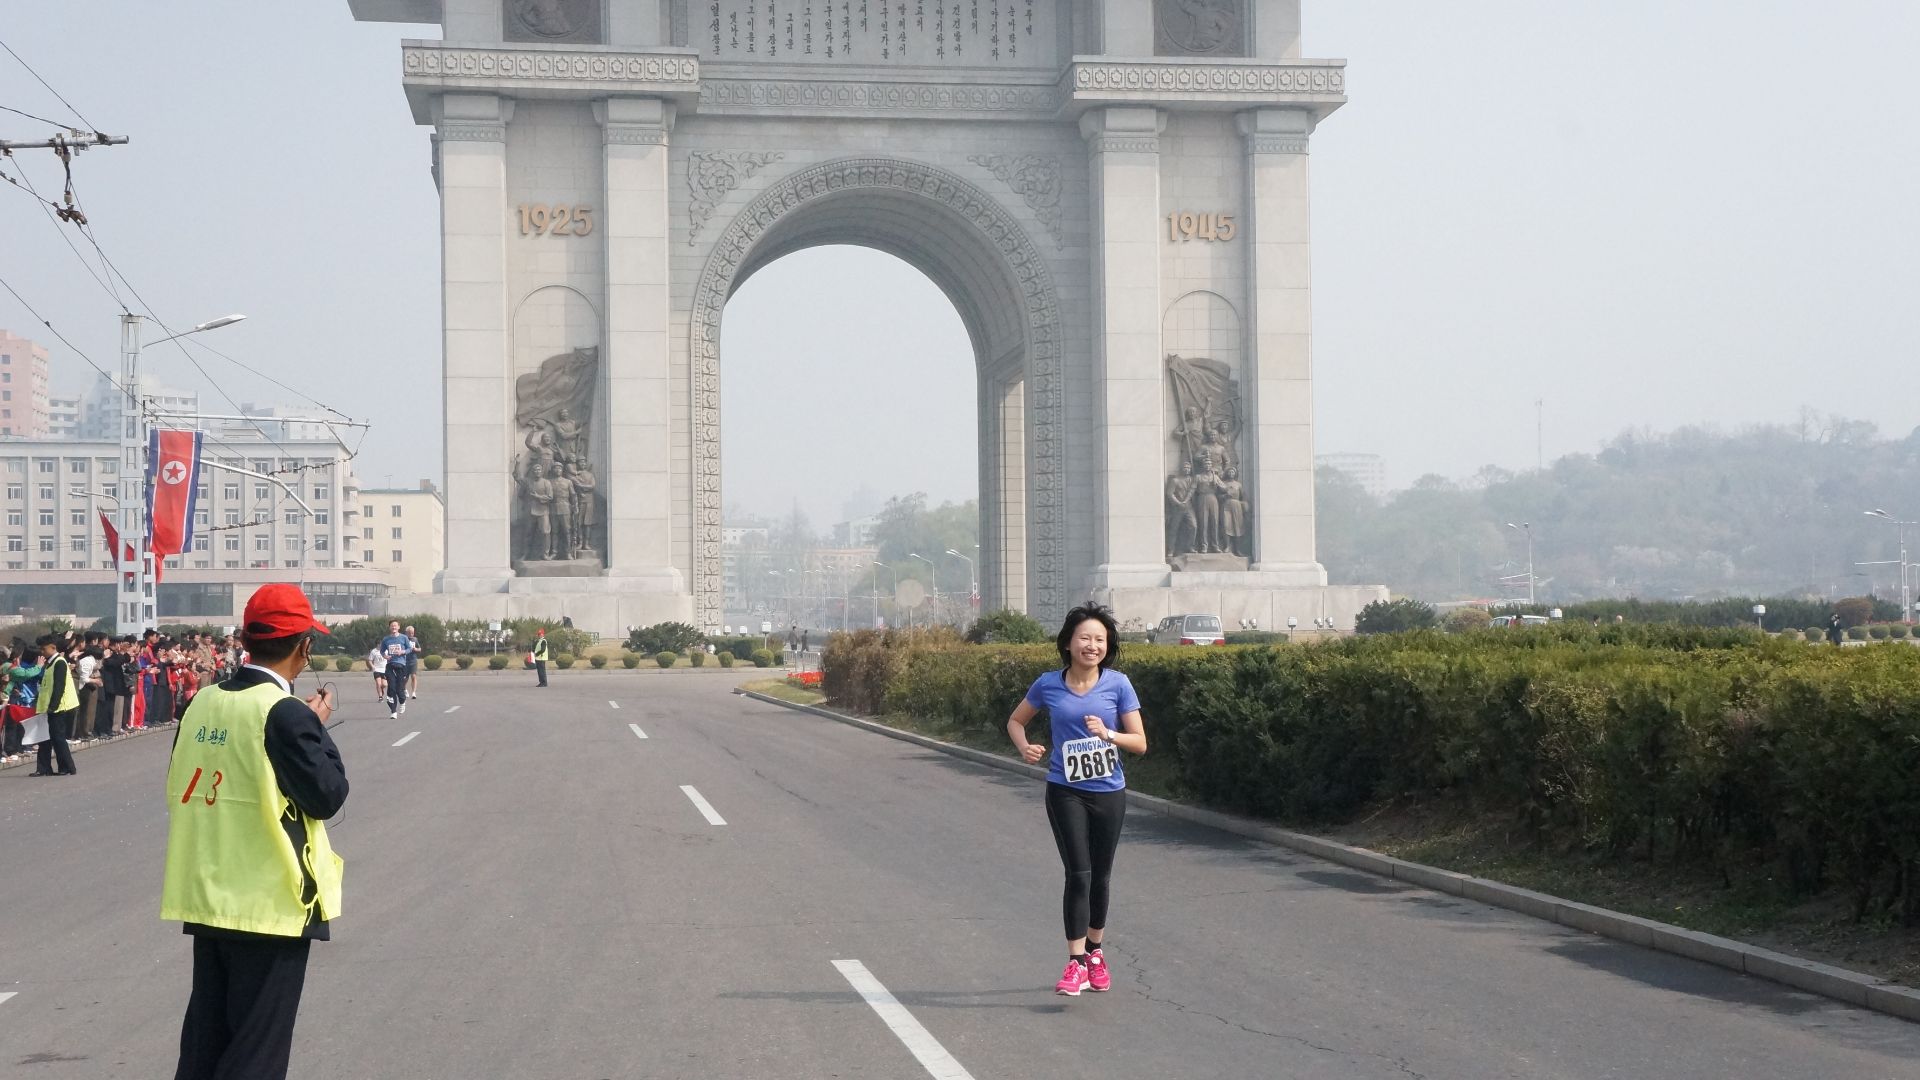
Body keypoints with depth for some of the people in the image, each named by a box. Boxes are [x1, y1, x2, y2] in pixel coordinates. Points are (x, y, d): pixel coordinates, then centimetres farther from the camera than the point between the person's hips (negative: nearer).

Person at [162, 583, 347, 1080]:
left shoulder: (203, 703, 4)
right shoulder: (286, 714, -16)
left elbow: (179, 790, 13)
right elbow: (327, 794, -13)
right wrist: (318, 728, 0)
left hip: (206, 898, 7)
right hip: (270, 905, -7)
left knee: (204, 1039, 14)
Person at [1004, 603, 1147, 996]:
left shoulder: (1117, 684, -6)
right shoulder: (1048, 685, -4)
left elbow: (1140, 743, -4)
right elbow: (1016, 720, 12)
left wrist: (1108, 734, -22)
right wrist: (1025, 747, -8)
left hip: (1108, 793, 1)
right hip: (1066, 792, -1)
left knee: (1100, 878, 13)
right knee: (1078, 875, -11)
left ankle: (1095, 953, 31)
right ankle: (1076, 963, -7)